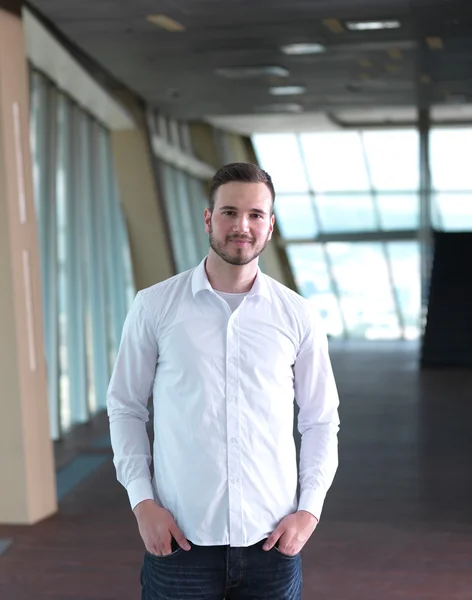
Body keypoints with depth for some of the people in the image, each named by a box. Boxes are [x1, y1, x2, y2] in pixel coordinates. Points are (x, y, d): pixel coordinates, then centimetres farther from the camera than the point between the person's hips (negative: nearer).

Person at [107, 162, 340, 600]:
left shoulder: (298, 316, 1)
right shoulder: (154, 307, -1)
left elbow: (321, 420, 7)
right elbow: (125, 408, 5)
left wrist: (310, 509, -2)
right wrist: (141, 500, -4)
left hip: (271, 541, 1)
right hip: (180, 539, -1)